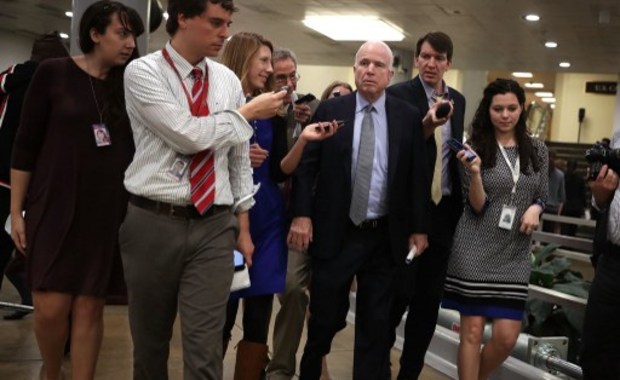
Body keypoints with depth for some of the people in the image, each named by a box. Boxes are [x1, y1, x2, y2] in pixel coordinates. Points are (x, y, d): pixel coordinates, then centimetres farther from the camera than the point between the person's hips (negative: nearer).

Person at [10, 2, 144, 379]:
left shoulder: (130, 84, 6)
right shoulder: (54, 73, 0)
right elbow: (26, 146, 0)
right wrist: (17, 210, -2)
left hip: (107, 213, 2)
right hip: (55, 208, -2)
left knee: (89, 307, 3)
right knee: (51, 308, -3)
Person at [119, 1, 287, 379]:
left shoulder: (227, 79, 8)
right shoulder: (143, 72, -5)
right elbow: (189, 135, -18)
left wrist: (243, 226, 12)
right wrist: (248, 112, -6)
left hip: (215, 226, 3)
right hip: (153, 224, -2)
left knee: (205, 348, -2)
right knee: (150, 339, 13)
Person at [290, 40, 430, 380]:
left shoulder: (408, 117, 3)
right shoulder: (329, 110, 1)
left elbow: (418, 176, 4)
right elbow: (306, 166, 0)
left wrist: (418, 228, 1)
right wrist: (301, 214, -8)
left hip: (385, 236, 1)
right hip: (334, 232, -1)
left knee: (376, 323, 10)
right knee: (325, 316, 7)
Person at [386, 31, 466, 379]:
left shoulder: (458, 100, 12)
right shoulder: (398, 95, -6)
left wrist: (460, 203, 13)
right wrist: (426, 126, -26)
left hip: (444, 209, 6)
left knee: (429, 300, 9)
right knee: (398, 293, -3)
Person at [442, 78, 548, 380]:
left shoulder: (537, 150, 6)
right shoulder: (475, 148, -3)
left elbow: (542, 196, 15)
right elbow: (478, 206, -8)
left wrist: (535, 209, -7)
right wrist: (475, 172, -25)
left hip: (514, 254, 3)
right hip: (476, 250, -3)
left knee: (507, 337, 1)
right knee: (472, 332, 1)